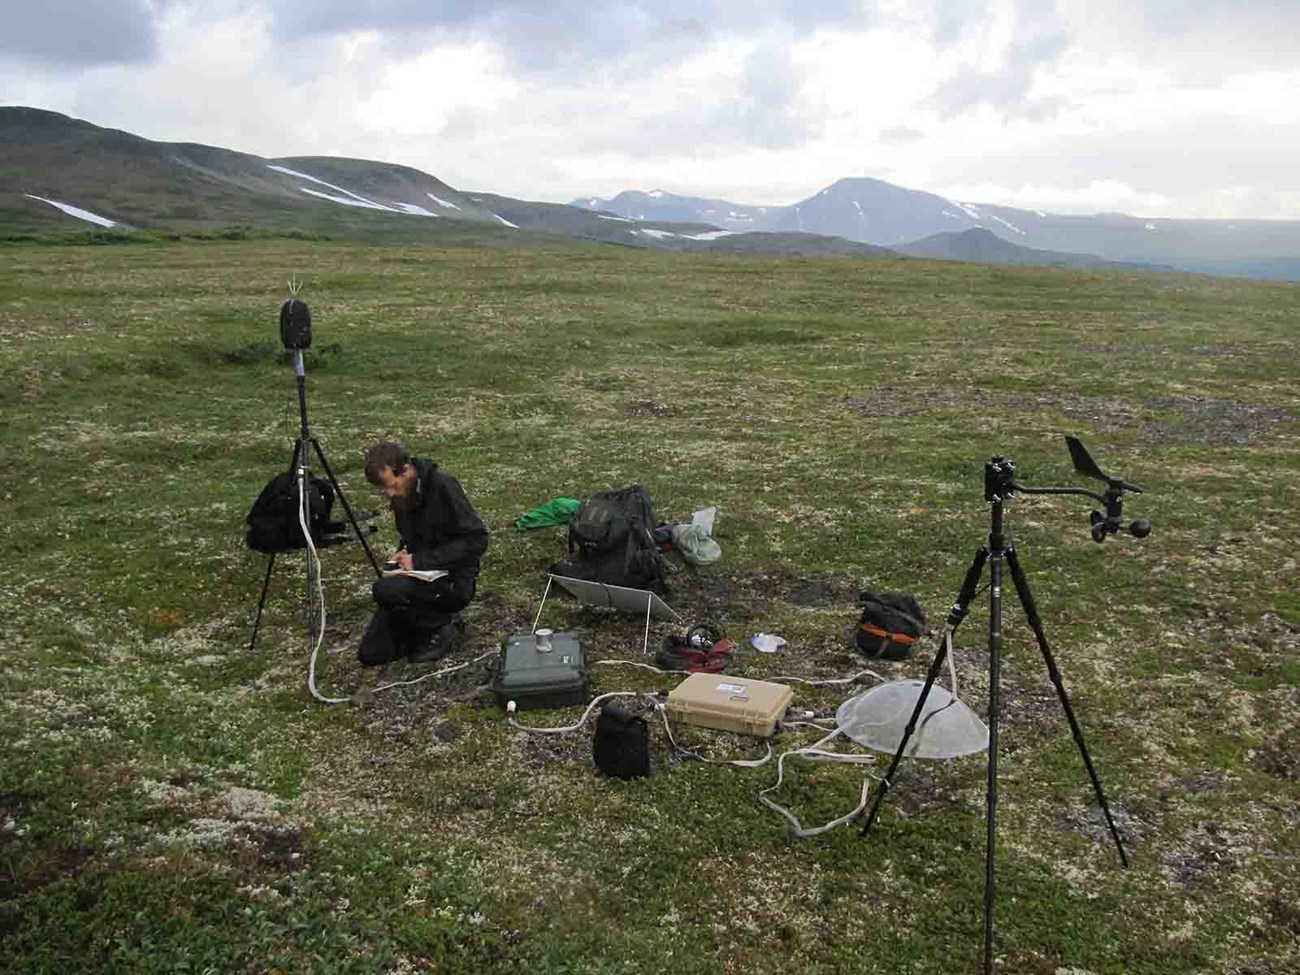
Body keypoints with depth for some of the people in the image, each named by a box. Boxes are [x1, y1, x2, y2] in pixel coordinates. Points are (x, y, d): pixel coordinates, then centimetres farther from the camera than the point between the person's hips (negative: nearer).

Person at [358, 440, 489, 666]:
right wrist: (404, 554, -3)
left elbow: (477, 539, -23)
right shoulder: (400, 495, 3)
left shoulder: (442, 486, -20)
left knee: (385, 591, -32)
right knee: (370, 654, 1)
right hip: (420, 577, 8)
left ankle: (441, 626, -7)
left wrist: (421, 561, -23)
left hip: (452, 581, -7)